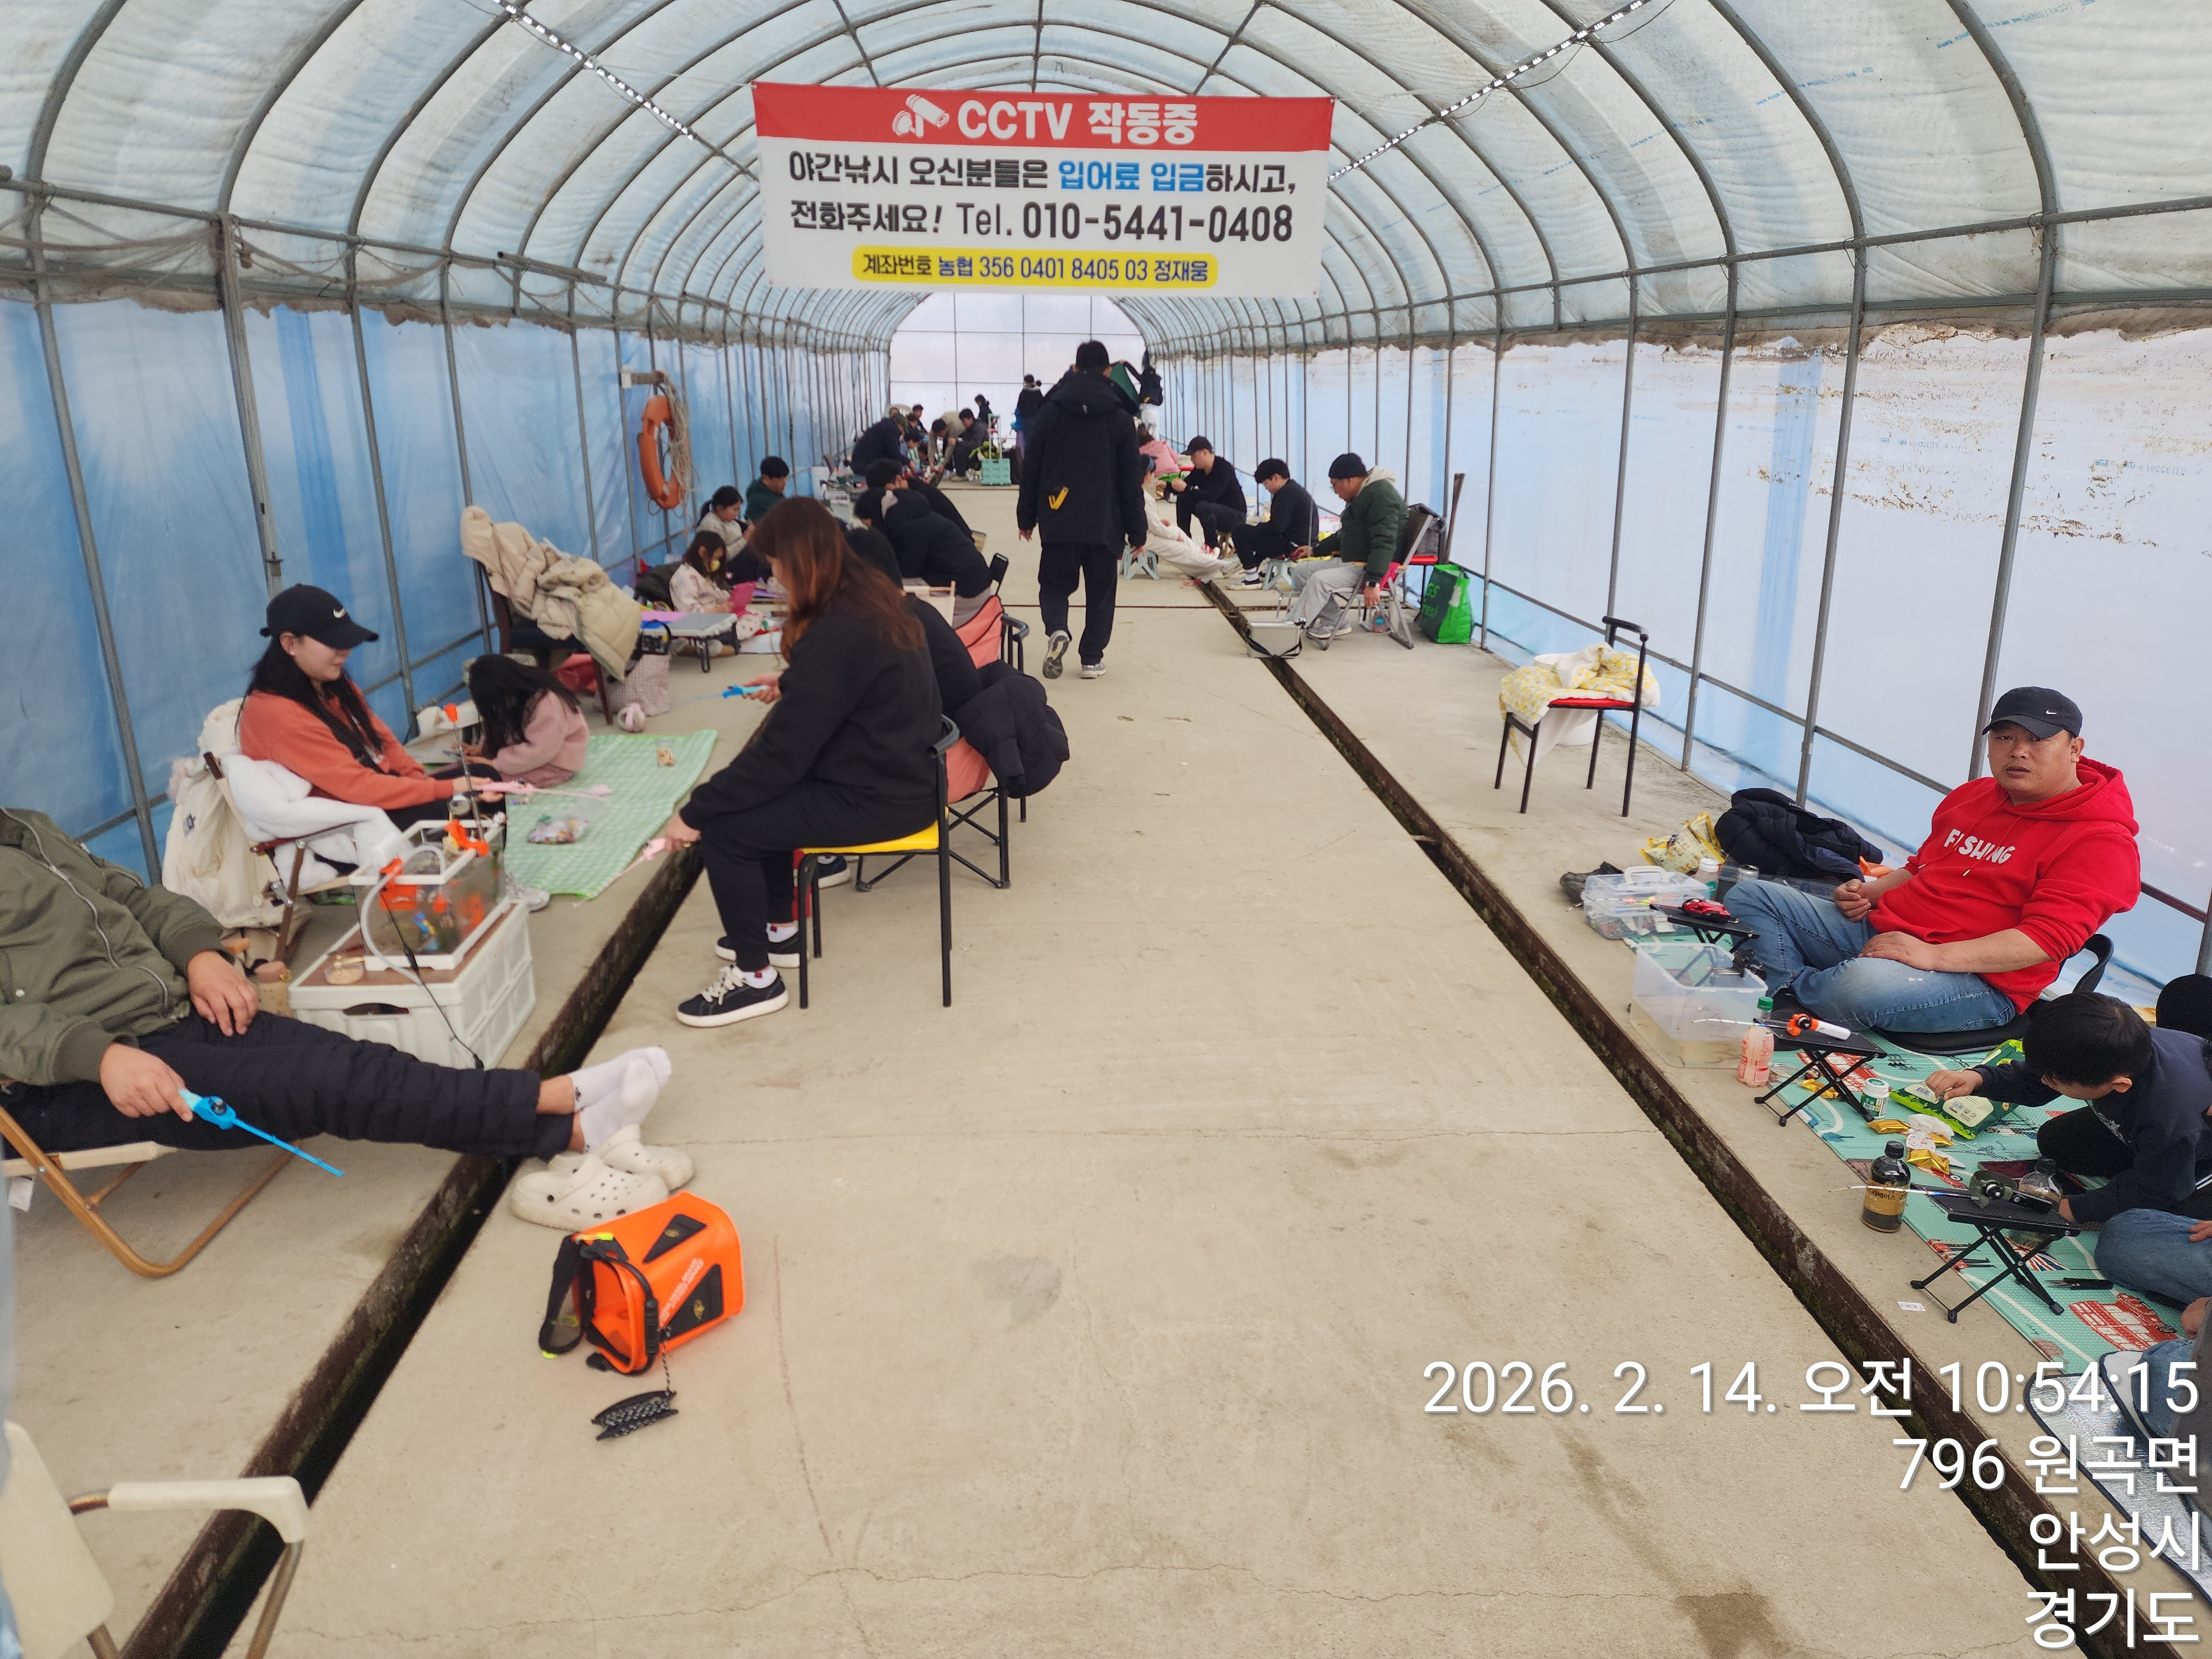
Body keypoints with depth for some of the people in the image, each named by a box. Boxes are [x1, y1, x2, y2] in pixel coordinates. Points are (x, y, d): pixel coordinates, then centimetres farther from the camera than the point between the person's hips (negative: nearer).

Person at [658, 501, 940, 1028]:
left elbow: (782, 752, -23)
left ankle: (756, 977, 7)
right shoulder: (873, 596, 4)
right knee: (757, 798, 23)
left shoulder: (836, 634, -25)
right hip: (898, 772, 10)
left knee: (723, 829, -7)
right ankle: (778, 931, 34)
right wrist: (790, 686, 36)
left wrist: (694, 813, -14)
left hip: (877, 800, -10)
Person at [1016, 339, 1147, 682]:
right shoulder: (1120, 418, 1)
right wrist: (1136, 532, 6)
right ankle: (1092, 658, 10)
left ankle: (1056, 630, -16)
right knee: (1100, 593, 11)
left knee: (1055, 584, 12)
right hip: (1104, 524, 0)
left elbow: (1032, 470, 4)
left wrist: (1027, 517, 13)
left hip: (1058, 522, 0)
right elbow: (1131, 479, 1)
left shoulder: (1050, 411, 2)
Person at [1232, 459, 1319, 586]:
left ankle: (1252, 579, -4)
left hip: (1293, 546, -11)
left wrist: (1258, 526, -3)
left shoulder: (1287, 493, -16)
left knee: (1239, 531, -9)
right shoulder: (1295, 489, 15)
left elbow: (1276, 527, -22)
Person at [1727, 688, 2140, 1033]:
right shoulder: (1973, 796, 18)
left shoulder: (2100, 841, -8)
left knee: (1861, 984, -41)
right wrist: (1868, 894, 9)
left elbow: (2048, 938, -20)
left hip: (1975, 977, -8)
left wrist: (1934, 955, -29)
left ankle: (1786, 990, -7)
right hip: (1880, 929, 8)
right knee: (1750, 896, -3)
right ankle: (1797, 1002, -22)